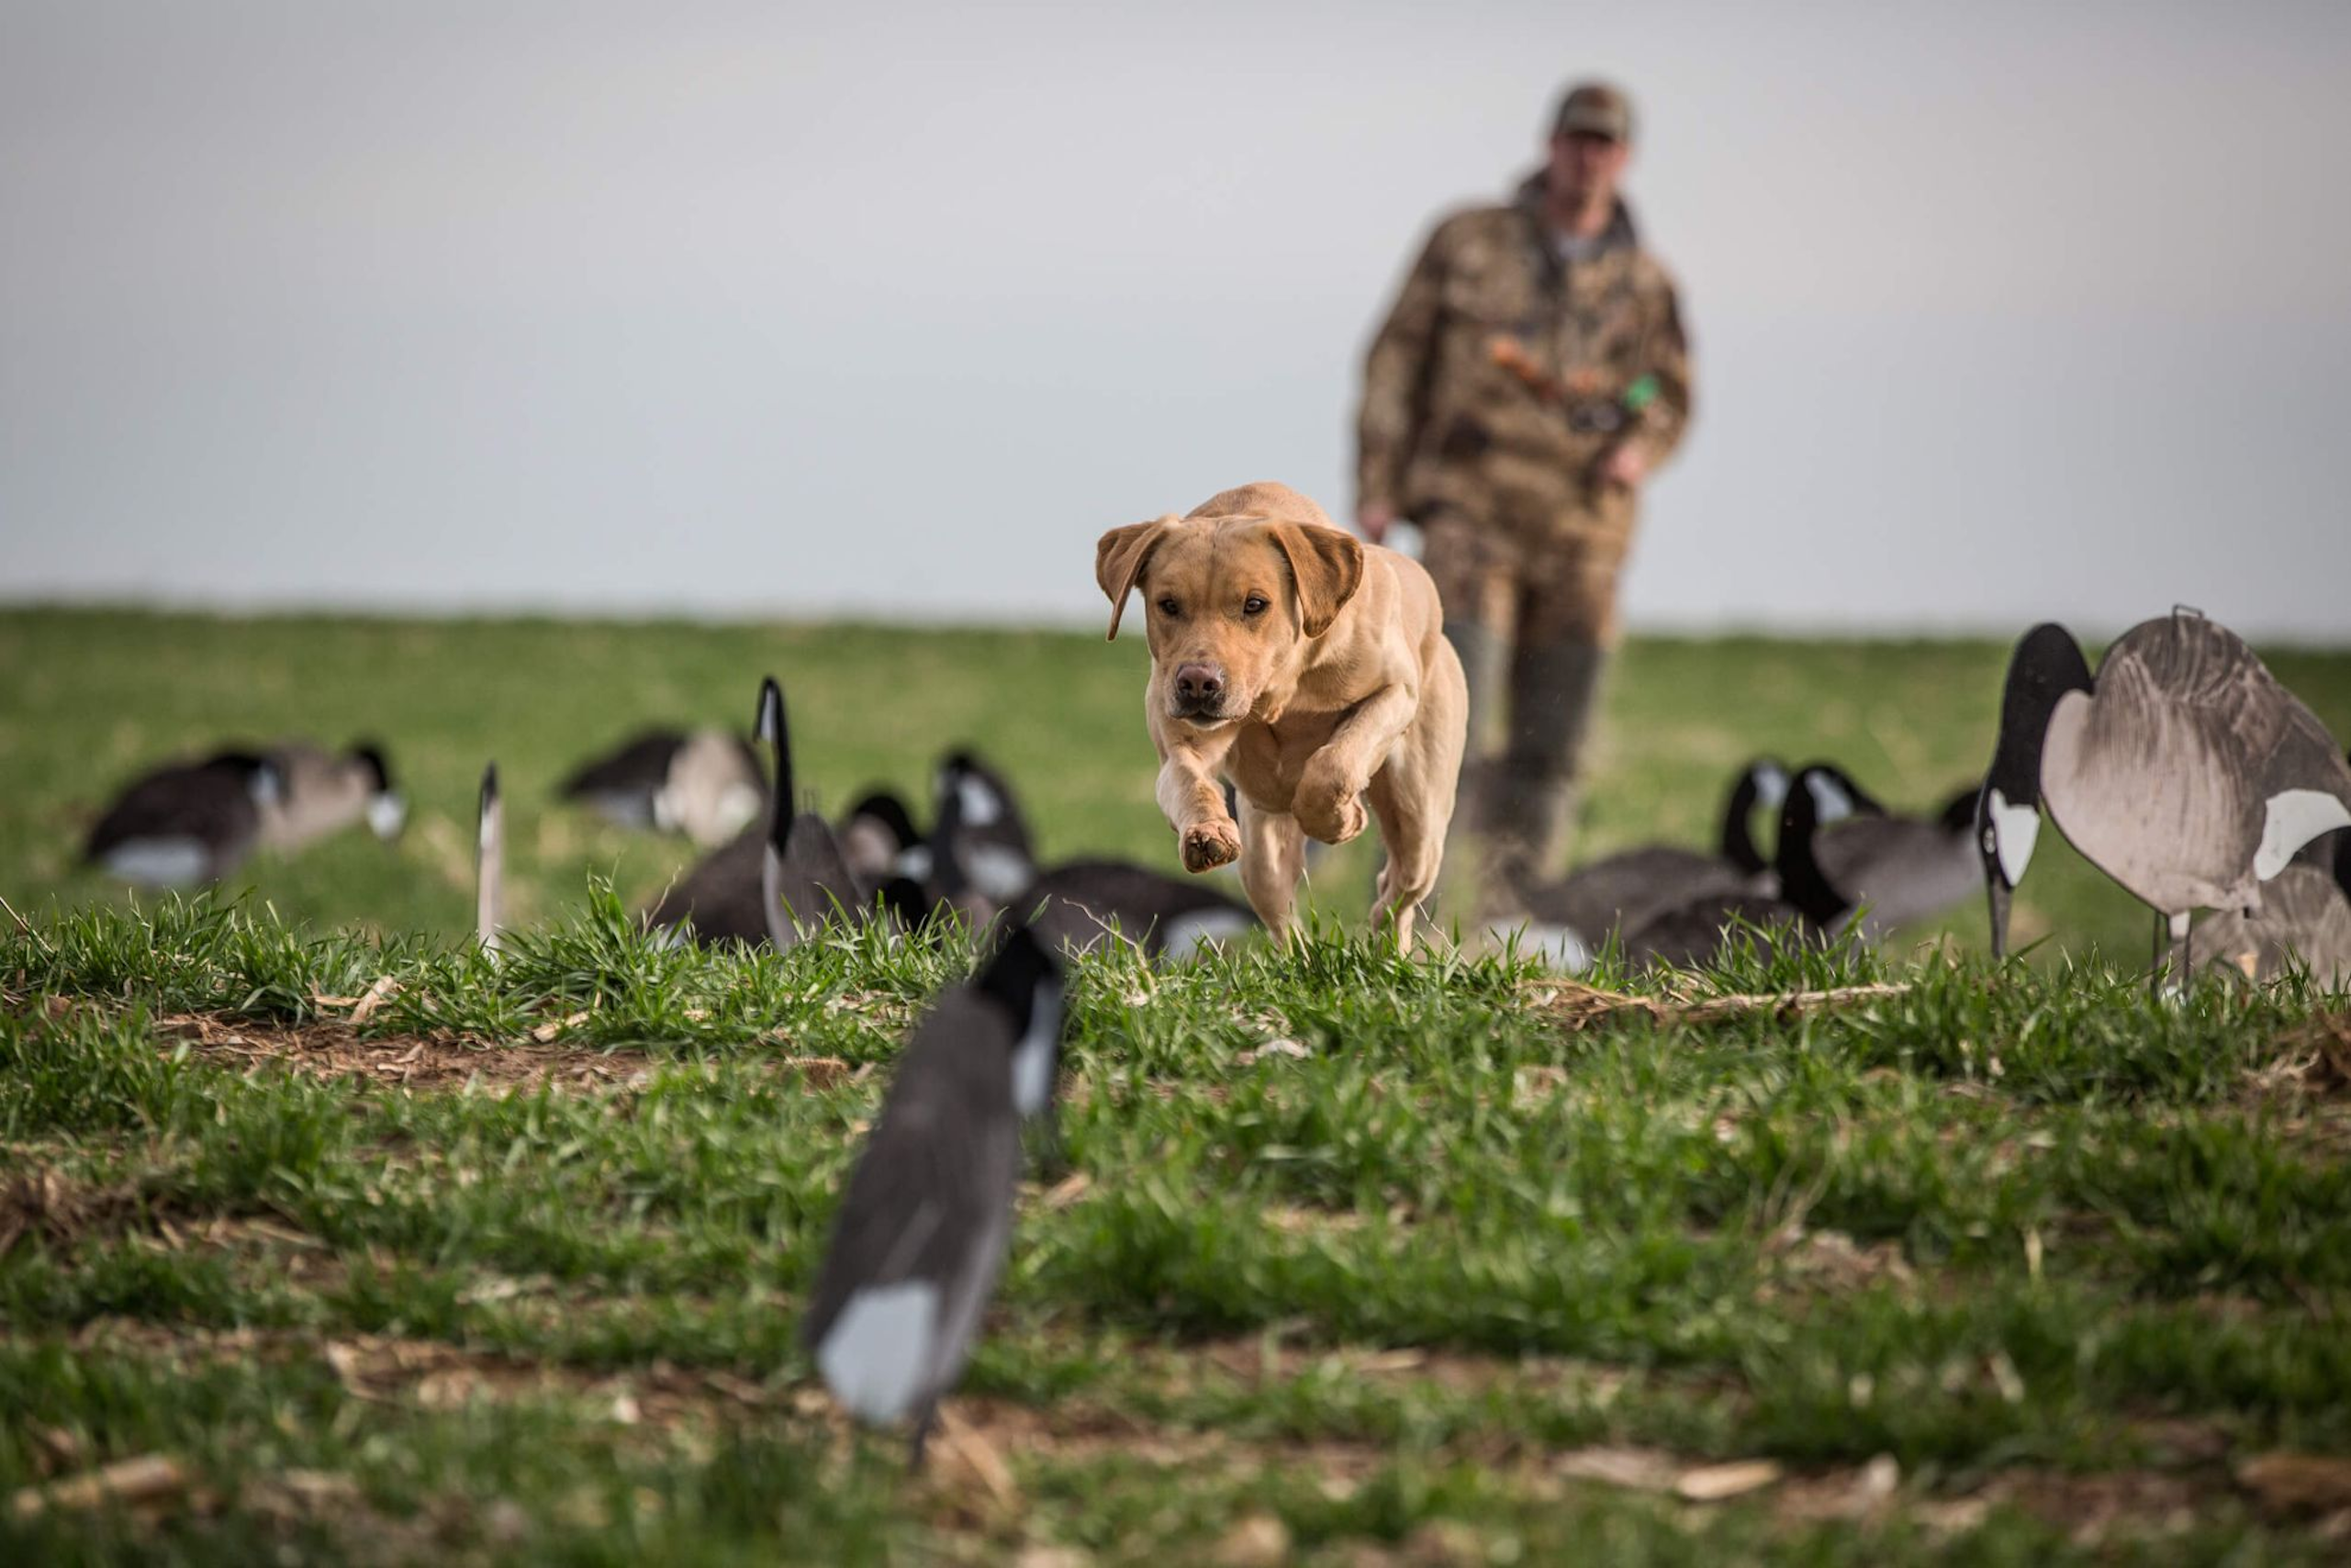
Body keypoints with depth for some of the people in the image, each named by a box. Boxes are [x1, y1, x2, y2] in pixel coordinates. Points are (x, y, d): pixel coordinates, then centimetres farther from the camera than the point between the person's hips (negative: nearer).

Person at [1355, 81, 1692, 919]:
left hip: (1583, 533, 3)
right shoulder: (1469, 244, 6)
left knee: (1548, 751, 6)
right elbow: (1397, 361, 6)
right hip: (1473, 512, -3)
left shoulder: (1645, 284, 13)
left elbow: (1670, 392, 18)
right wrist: (1379, 487, -1)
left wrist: (1641, 444, -6)